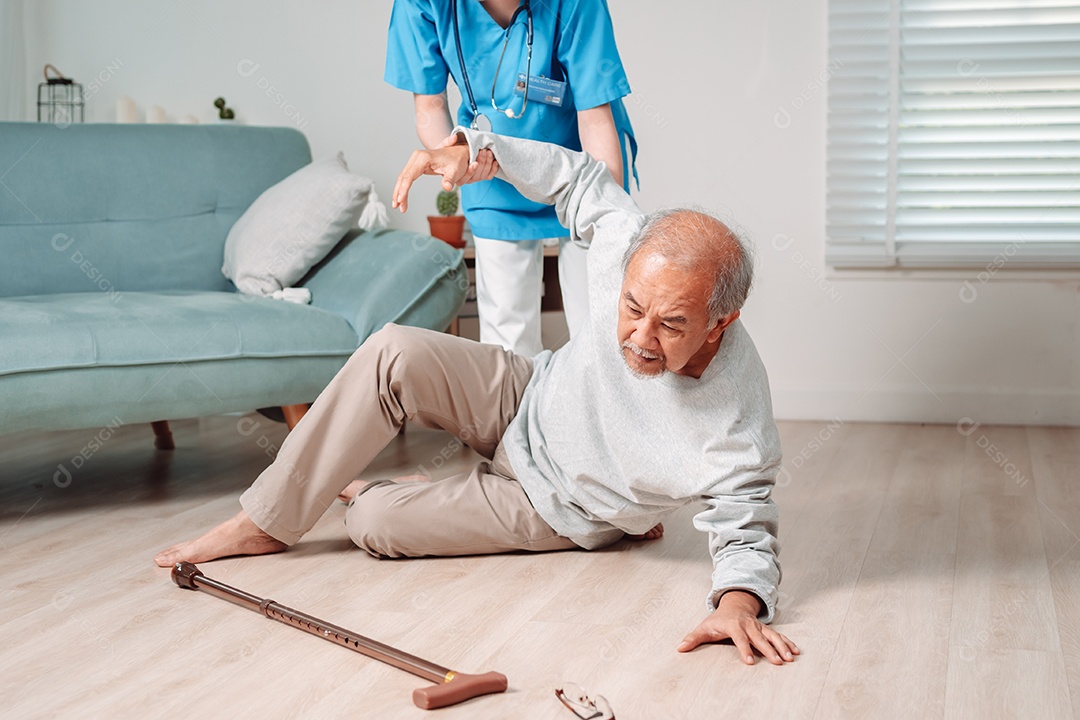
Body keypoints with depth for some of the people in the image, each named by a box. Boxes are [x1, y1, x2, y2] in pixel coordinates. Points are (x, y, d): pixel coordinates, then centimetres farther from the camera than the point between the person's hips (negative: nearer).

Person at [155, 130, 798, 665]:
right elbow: (580, 180, -8)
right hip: (527, 396, 4)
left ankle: (365, 492, 28)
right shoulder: (635, 249, -28)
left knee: (374, 524, -11)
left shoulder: (734, 426, -38)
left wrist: (741, 597, -46)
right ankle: (267, 521, -5)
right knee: (393, 355, -19)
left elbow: (747, 532, -25)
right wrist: (473, 148, -16)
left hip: (552, 513, -3)